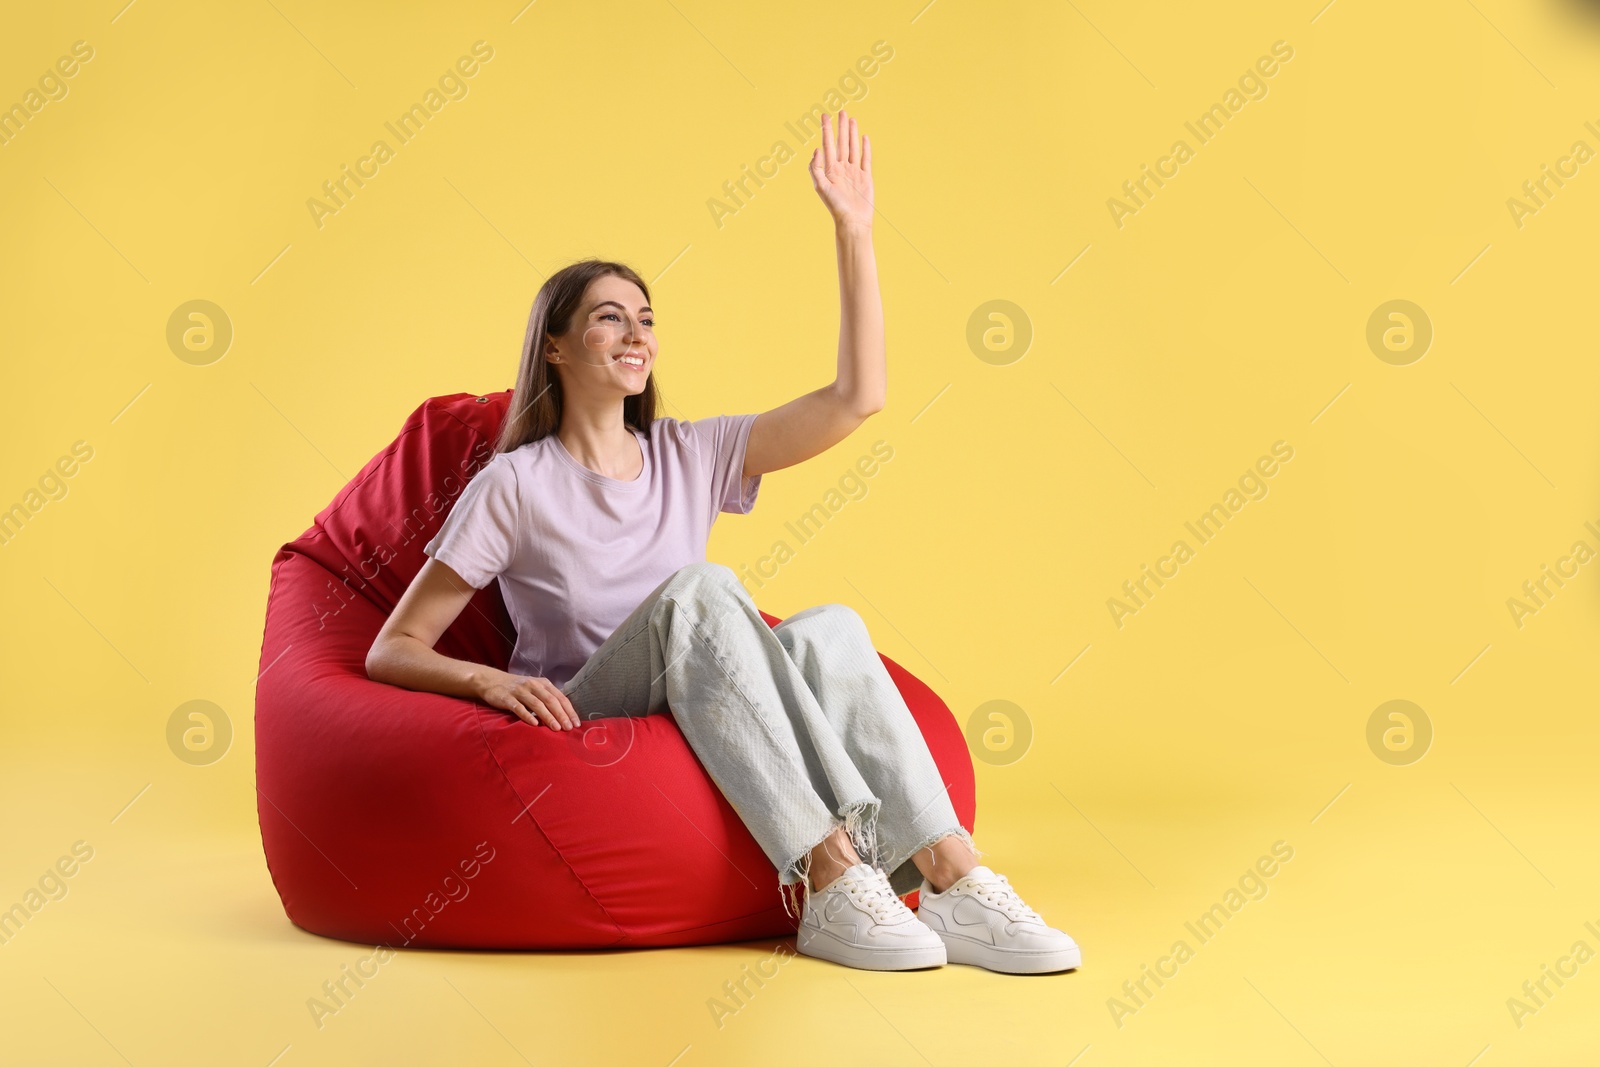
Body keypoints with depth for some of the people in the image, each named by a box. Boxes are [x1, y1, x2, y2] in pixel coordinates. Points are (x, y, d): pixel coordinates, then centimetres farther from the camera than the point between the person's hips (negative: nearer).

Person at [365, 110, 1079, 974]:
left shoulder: (690, 457, 11)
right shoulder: (513, 487, -1)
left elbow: (857, 398, 2)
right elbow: (392, 650, -2)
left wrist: (853, 230, -1)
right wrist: (490, 680, -22)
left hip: (701, 733, 4)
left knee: (827, 627, -27)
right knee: (702, 588, -32)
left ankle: (954, 885, -39)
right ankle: (830, 885, -40)